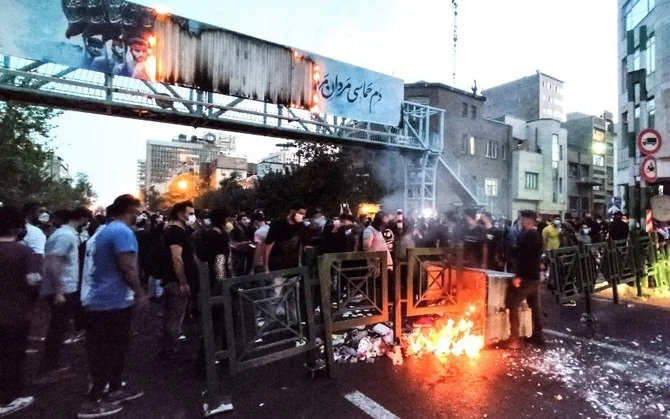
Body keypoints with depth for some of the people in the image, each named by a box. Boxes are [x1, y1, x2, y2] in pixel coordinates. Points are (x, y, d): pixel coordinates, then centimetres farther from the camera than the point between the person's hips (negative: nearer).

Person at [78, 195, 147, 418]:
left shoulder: (107, 230, 13)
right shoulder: (123, 231, -18)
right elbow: (127, 267, -25)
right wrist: (139, 293, -13)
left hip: (99, 300, 10)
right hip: (113, 301, -10)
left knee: (109, 350, 19)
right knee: (110, 352, 2)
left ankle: (116, 389, 31)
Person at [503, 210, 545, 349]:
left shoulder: (528, 236, -15)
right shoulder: (537, 236, 15)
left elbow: (524, 257, -23)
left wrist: (519, 275, -22)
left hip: (525, 277, -10)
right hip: (535, 277, 10)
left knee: (512, 305, -7)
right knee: (535, 307, 15)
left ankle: (514, 339, -6)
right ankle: (538, 337, 22)